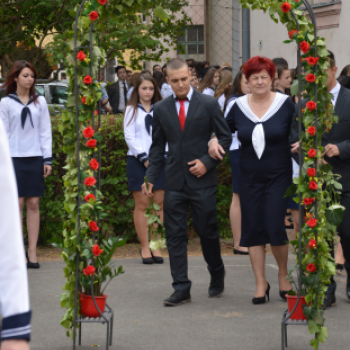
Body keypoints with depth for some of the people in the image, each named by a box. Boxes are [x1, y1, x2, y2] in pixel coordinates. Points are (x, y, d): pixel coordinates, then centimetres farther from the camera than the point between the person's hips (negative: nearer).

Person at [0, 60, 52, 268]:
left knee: (33, 204, 1)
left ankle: (32, 252, 3)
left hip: (35, 158, 2)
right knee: (17, 204, -3)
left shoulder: (40, 102, 10)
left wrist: (48, 159, 4)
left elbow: (45, 132, 10)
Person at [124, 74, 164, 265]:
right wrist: (143, 157, -9)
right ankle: (144, 247, 1)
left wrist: (163, 155, -8)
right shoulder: (131, 110, 7)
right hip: (137, 161, -2)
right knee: (142, 204, -3)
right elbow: (129, 136, 0)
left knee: (159, 204, -1)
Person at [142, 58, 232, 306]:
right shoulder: (161, 109, 8)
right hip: (174, 181, 2)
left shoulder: (209, 104, 0)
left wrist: (208, 162, -10)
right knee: (175, 235, -1)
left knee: (208, 231, 4)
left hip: (202, 180, -2)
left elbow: (225, 137, 3)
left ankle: (217, 276, 29)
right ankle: (181, 289, 2)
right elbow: (158, 146, 13)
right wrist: (150, 177, 3)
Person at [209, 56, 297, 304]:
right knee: (253, 228, 4)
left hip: (278, 176, -3)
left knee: (275, 227, -9)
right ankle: (261, 283, 13)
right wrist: (214, 140, -4)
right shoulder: (239, 107, 3)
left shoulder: (285, 104, -4)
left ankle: (283, 275, 15)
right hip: (250, 177, 3)